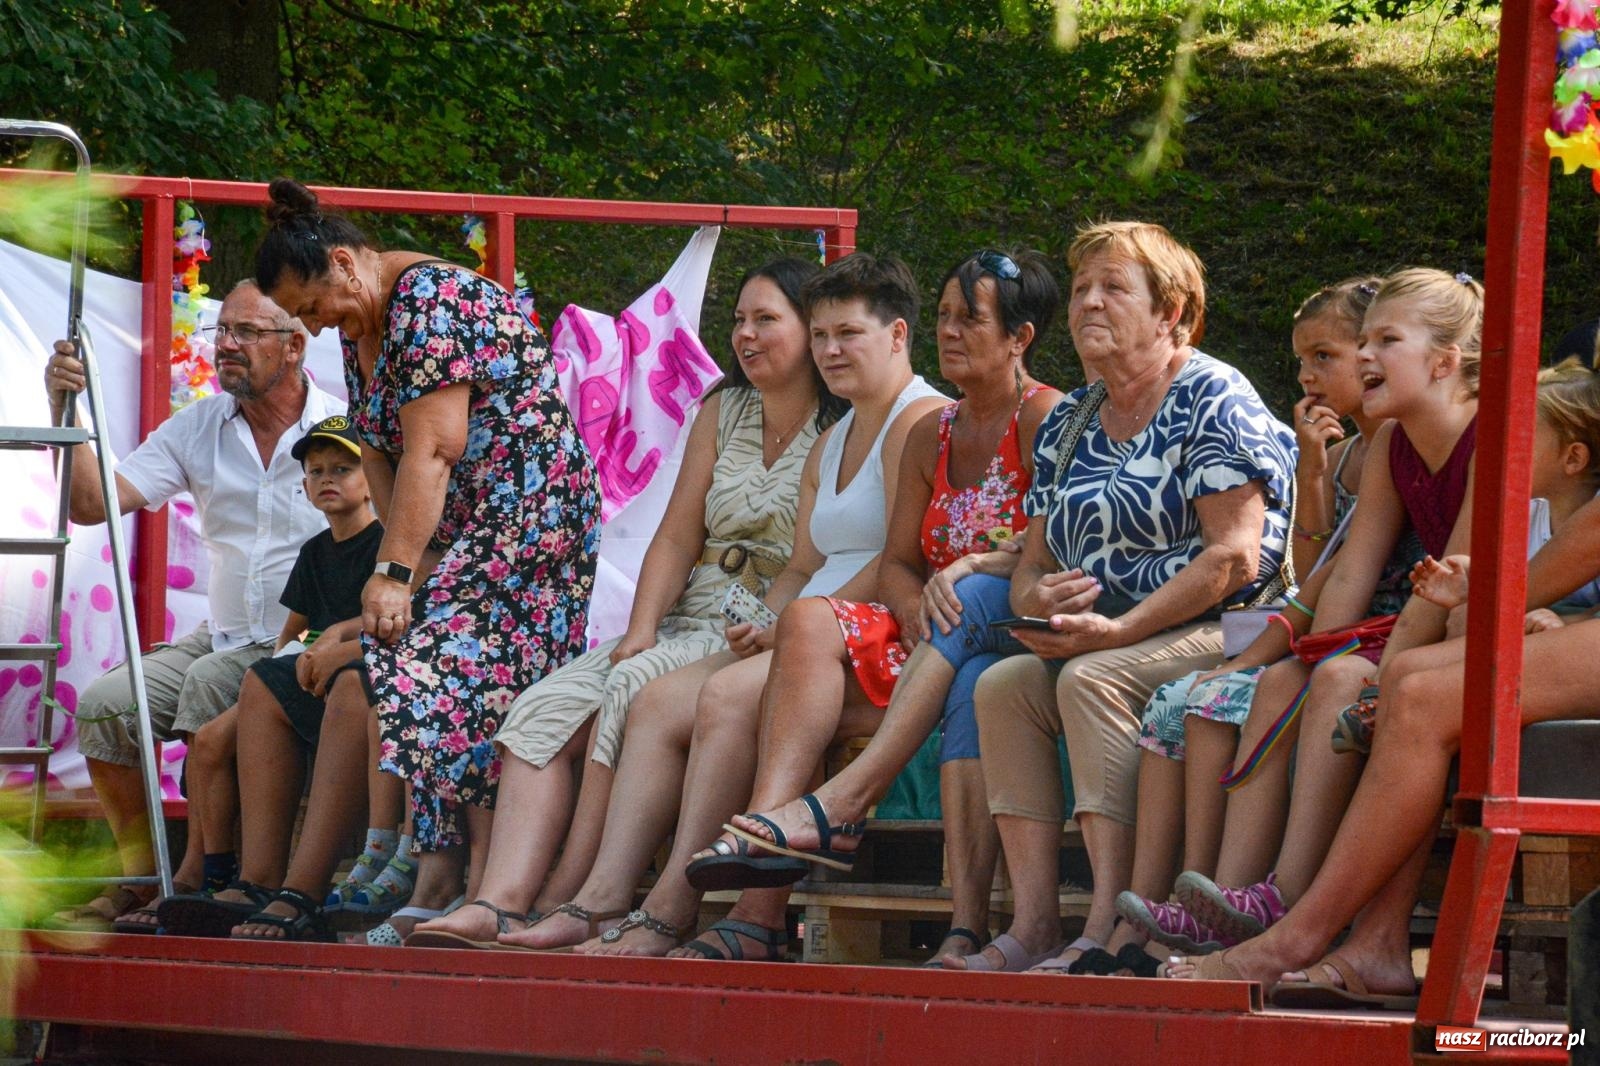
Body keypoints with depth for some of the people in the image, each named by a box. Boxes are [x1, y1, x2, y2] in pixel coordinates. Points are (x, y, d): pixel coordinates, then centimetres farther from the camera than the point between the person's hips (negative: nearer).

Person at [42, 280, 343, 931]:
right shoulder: (198, 428, 8)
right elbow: (91, 504, 2)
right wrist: (63, 410, -12)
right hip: (222, 640, 5)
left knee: (211, 684, -33)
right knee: (103, 704, -16)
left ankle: (195, 878, -27)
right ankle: (140, 874, -4)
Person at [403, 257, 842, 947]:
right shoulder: (722, 413, 18)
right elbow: (676, 538, 12)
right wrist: (641, 630, -3)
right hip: (689, 625, 7)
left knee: (631, 692, -30)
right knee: (544, 710, -16)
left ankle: (567, 906, -29)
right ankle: (499, 905, -32)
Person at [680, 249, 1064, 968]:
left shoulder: (1044, 419, -2)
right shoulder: (932, 436, 19)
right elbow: (898, 564, 14)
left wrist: (969, 567, -25)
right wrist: (916, 609, -8)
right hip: (935, 646, 6)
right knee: (811, 621, -21)